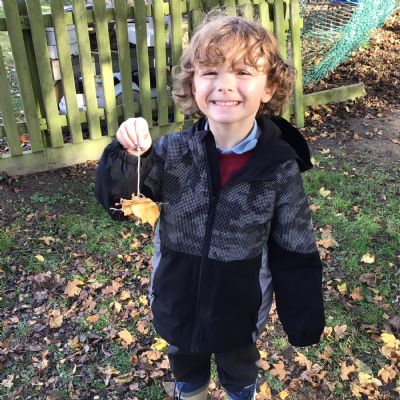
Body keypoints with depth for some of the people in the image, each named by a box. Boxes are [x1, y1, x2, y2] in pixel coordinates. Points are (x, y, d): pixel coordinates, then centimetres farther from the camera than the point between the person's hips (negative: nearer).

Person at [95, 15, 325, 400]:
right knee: (185, 365, 32)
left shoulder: (281, 167, -20)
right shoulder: (173, 152, -18)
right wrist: (128, 154, -35)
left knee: (239, 367, 30)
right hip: (178, 302, 2)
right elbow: (117, 200, -16)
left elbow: (295, 252, -13)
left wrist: (304, 319, -7)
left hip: (240, 309, -1)